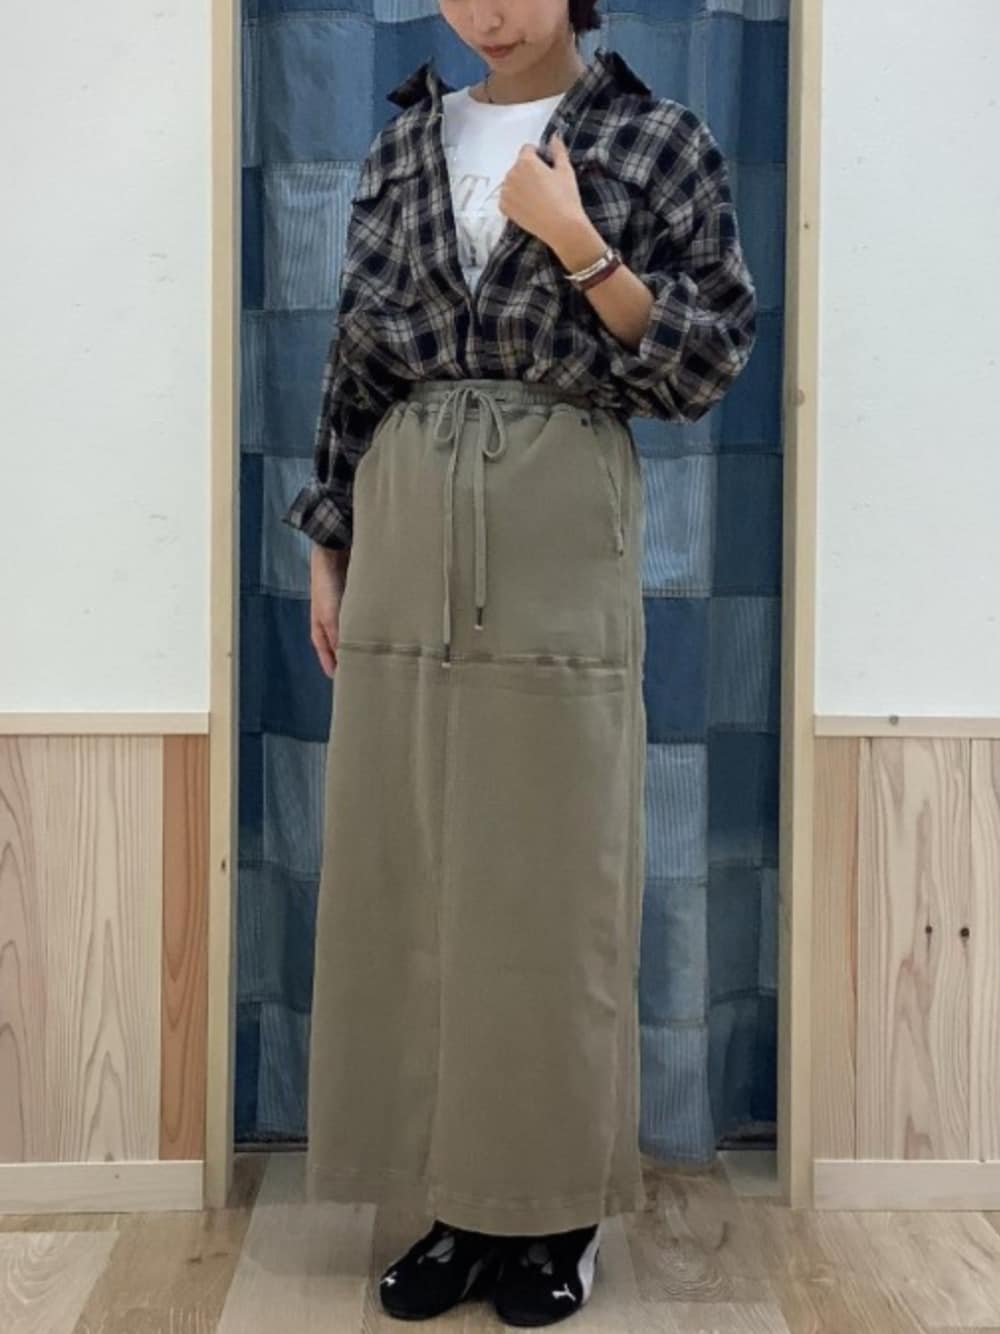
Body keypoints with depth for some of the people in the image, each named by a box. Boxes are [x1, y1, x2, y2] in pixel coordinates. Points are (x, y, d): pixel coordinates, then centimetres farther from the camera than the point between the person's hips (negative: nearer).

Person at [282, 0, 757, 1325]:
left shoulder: (660, 140, 3)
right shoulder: (404, 142, 13)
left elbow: (710, 361, -2)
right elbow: (357, 354, 13)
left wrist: (576, 242, -11)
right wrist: (329, 546, 10)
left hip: (560, 530, -3)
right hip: (404, 527, 4)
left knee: (552, 872, 1)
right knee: (408, 868, 5)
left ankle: (557, 1208, 17)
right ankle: (457, 1199, 20)